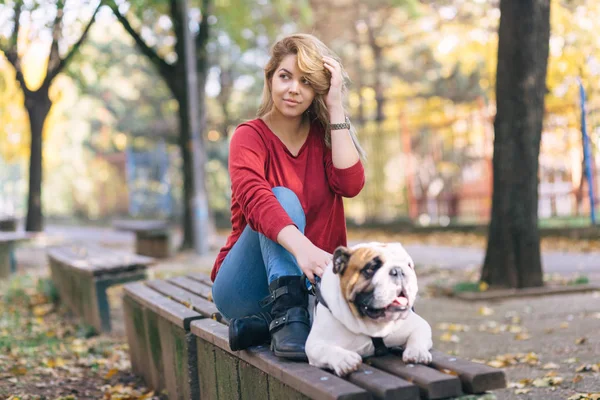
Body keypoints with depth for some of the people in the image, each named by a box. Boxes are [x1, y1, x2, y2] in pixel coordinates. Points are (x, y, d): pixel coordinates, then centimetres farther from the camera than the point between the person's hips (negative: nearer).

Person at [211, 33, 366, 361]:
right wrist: (301, 246, -48)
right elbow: (255, 199, -29)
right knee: (283, 197, -30)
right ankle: (286, 317, -43)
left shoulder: (324, 135, 7)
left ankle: (261, 323, -21)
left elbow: (350, 184, -14)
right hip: (244, 291, -3)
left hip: (306, 281, 3)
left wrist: (336, 108, -12)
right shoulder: (250, 136, -7)